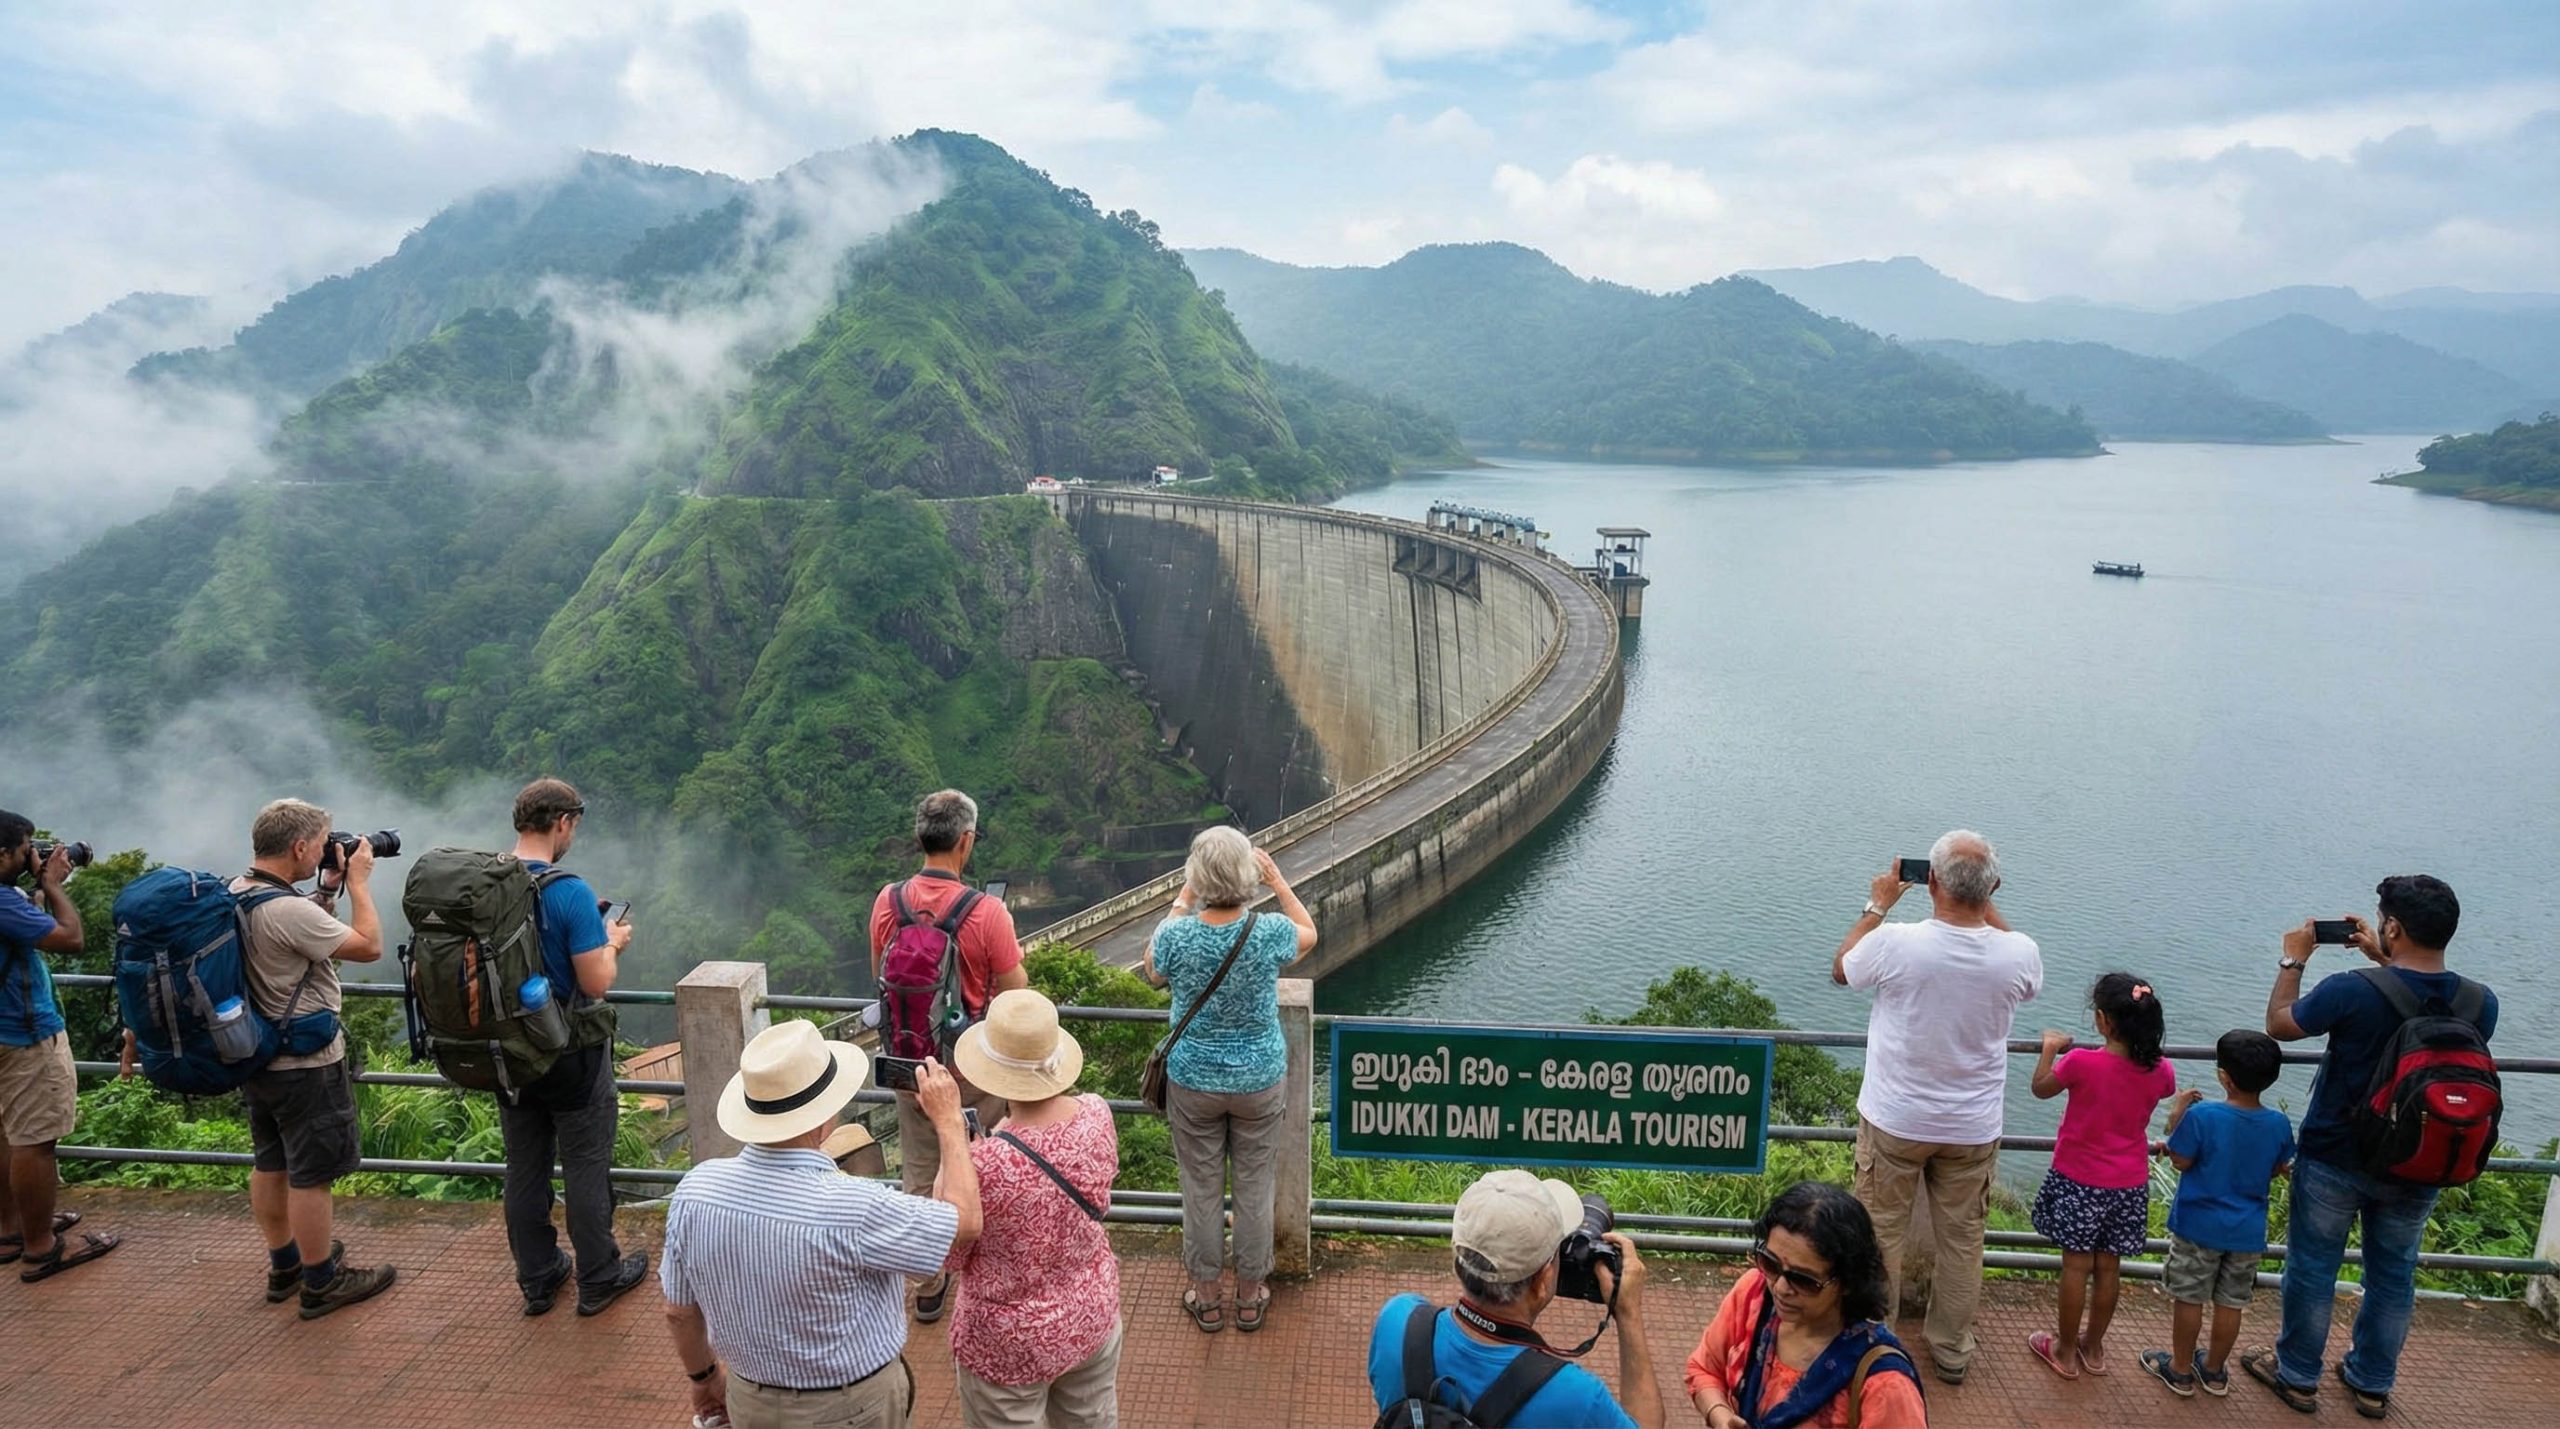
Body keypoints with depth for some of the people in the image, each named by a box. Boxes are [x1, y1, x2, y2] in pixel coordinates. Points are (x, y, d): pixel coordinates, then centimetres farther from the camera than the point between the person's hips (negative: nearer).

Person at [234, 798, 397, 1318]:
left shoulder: (235, 894, 1)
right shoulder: (288, 910, -29)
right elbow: (369, 946, -20)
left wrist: (329, 886, 8)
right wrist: (358, 881, -11)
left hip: (258, 1058, 10)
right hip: (305, 1066, -10)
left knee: (269, 1164, 20)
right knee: (310, 1175, 3)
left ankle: (284, 1264, 36)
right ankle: (322, 1283, 14)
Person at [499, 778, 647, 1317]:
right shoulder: (570, 892, -22)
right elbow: (596, 983, -22)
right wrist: (613, 943, -1)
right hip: (571, 1055, -6)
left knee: (524, 1169, 16)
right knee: (585, 1170, 8)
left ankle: (536, 1280, 29)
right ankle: (598, 1279, 21)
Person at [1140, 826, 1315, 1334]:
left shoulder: (1177, 935, -21)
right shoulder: (1269, 933, -21)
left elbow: (1152, 973, 4)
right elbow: (1309, 934, 4)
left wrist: (1180, 904, 6)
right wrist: (1278, 882, 8)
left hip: (1193, 1081, 0)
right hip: (1259, 1081, 0)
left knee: (1201, 1187, 16)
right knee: (1255, 1186, 16)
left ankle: (1206, 1296, 31)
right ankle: (1250, 1295, 31)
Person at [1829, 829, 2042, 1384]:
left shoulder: (1896, 943, -24)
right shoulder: (2017, 954, -17)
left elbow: (1841, 969, -1)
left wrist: (1877, 906, 7)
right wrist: (1987, 909, 10)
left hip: (1895, 1121, -2)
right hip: (1974, 1128, 2)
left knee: (1880, 1229, 14)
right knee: (1962, 1239, 18)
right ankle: (1951, 1350, 32)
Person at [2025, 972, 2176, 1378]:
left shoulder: (2081, 1063, -23)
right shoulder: (2160, 1071, -10)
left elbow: (2041, 1089, -4)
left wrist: (2049, 1048, 8)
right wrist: (2144, 1047, 23)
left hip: (2079, 1182, -4)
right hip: (2130, 1184, 4)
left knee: (2077, 1265, 7)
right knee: (2108, 1267, 14)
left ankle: (2066, 1351, 19)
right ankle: (2093, 1348, 30)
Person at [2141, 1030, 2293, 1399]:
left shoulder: (2202, 1116, -23)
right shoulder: (2278, 1124, -9)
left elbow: (2180, 1162, -12)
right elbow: (2277, 1171, 6)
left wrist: (2177, 1115, -6)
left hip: (2199, 1226, -4)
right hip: (2248, 1231, 4)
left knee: (2188, 1299, 10)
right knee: (2230, 1304, 16)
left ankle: (2181, 1370, 22)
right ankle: (2214, 1370, 31)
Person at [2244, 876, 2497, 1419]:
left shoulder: (2352, 991, -26)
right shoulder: (2480, 1003, -13)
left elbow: (2279, 1024, -9)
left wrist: (2293, 960, 4)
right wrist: (2384, 961, 13)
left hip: (2334, 1161, -4)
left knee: (2312, 1269, 13)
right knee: (2393, 1274, 20)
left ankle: (2297, 1375, 27)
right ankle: (2372, 1384, 35)